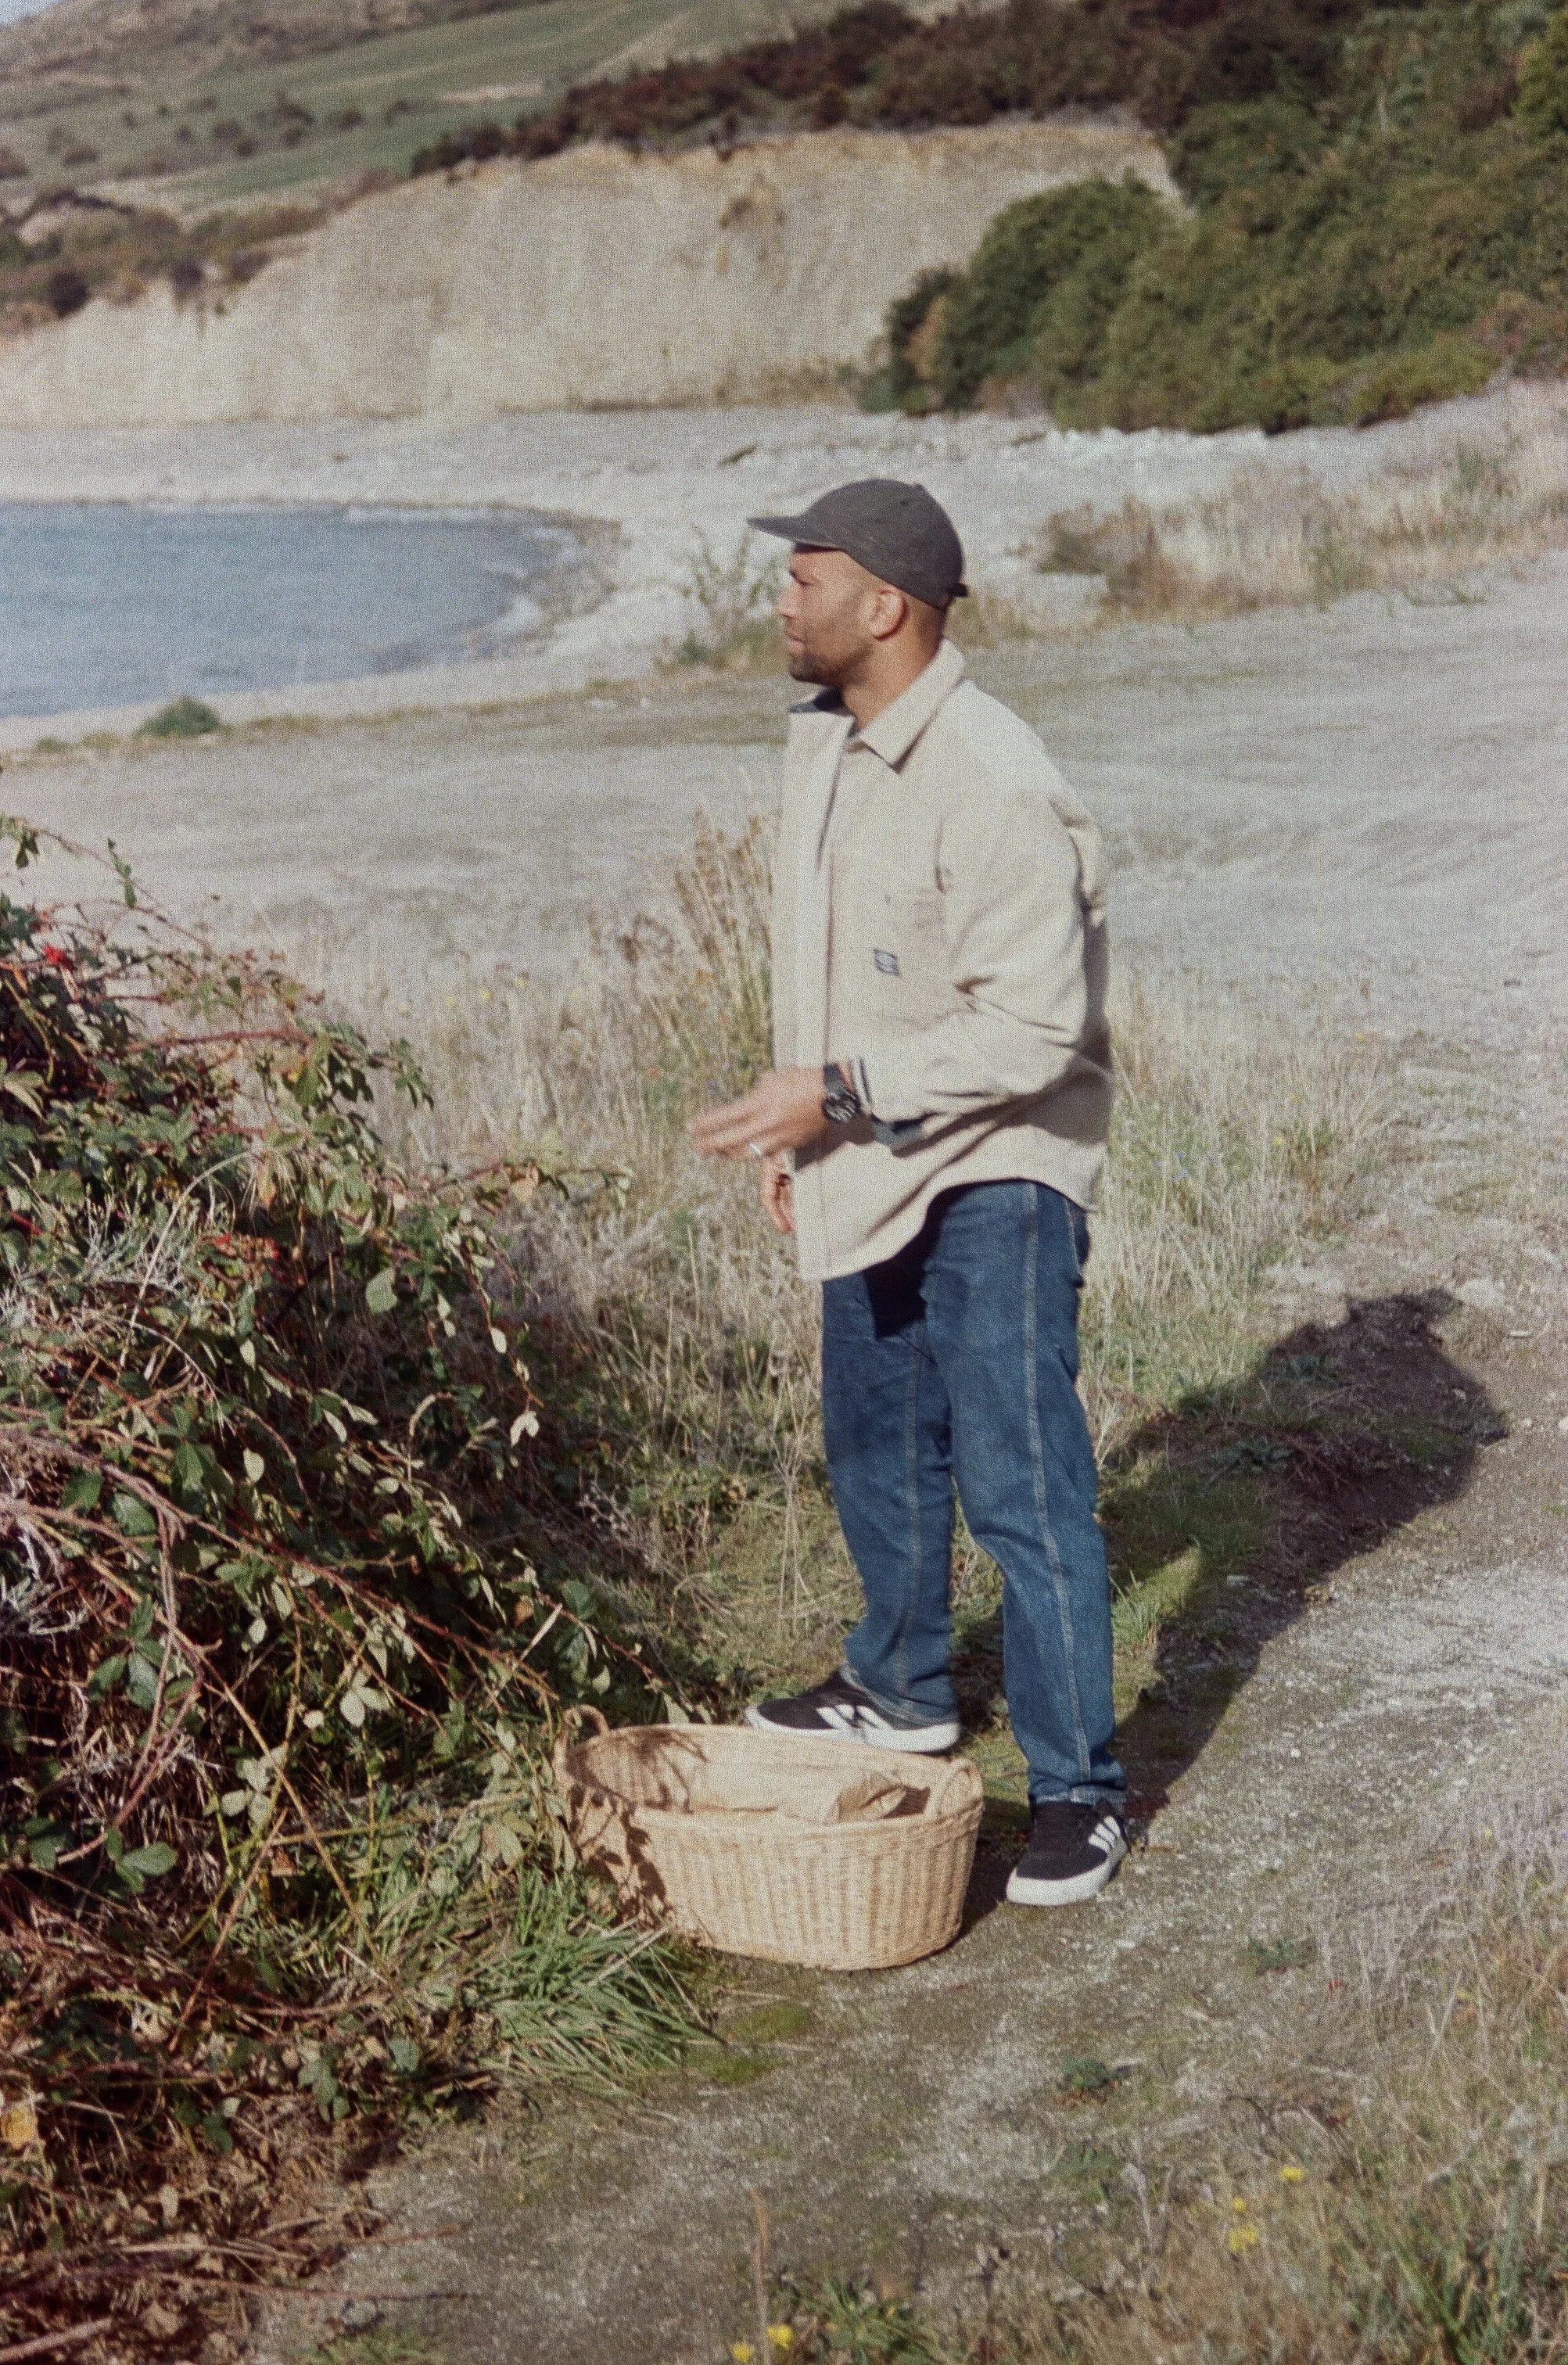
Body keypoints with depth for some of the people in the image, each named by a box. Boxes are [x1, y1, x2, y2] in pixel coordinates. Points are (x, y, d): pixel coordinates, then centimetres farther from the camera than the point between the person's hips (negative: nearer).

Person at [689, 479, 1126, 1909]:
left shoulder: (993, 787, -25)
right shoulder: (824, 743, 4)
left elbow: (1034, 1027, -27)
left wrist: (839, 1093, -26)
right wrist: (802, 1126, 16)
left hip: (992, 1177, -9)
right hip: (871, 1171, 9)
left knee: (1021, 1486, -6)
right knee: (879, 1452, 23)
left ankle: (1078, 1789, 7)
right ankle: (903, 1691, 44)